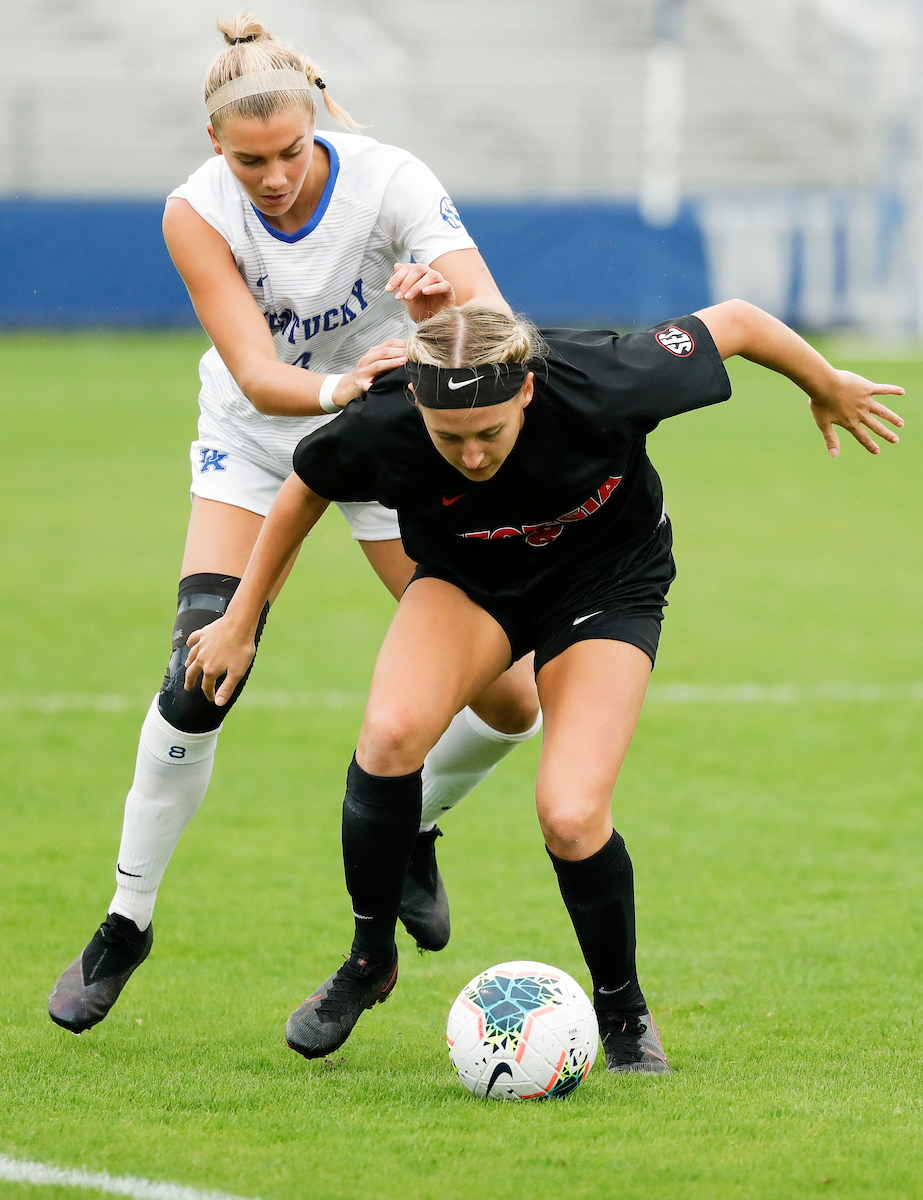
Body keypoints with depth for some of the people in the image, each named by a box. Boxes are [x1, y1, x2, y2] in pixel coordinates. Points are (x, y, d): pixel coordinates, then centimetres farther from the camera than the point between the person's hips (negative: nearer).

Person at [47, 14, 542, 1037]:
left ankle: (408, 831, 26)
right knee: (202, 675, -20)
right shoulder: (197, 214, -23)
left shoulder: (389, 182, -26)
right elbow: (258, 374, -30)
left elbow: (496, 323, -36)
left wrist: (445, 295, -60)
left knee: (508, 700, -6)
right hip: (255, 442, 0)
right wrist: (338, 387, -51)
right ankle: (126, 922, -4)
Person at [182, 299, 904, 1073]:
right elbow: (306, 490, -6)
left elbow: (735, 321, -20)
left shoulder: (598, 386, -36)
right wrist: (241, 624, 1)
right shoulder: (381, 428, -30)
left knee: (571, 818, -20)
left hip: (605, 586, -1)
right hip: (465, 578, 2)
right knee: (392, 731, -29)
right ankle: (369, 962, -5)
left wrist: (831, 390, -2)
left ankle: (623, 1009, 9)